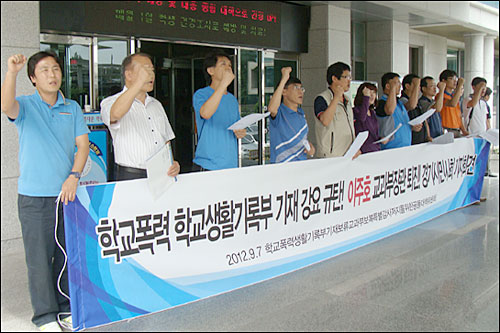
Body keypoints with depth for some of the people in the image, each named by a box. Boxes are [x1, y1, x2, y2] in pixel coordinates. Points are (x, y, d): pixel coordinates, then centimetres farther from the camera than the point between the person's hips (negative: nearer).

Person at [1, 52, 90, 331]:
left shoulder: (72, 108, 10)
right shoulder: (26, 106, 0)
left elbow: (83, 144, 4)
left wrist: (74, 176, -10)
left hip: (67, 193, 3)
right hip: (35, 196, -3)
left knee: (67, 253, 11)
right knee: (40, 256, 2)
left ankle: (65, 306, 26)